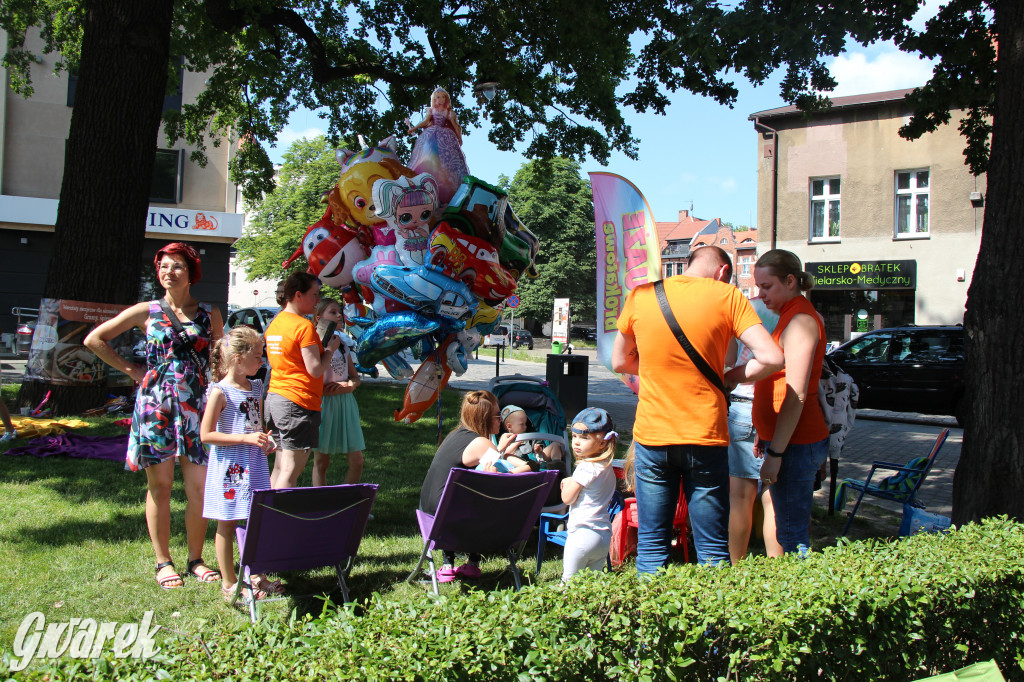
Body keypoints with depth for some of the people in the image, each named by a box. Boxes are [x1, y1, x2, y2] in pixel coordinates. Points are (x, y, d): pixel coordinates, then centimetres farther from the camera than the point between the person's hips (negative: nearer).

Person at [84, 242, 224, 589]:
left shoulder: (210, 314, 8)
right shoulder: (147, 312, 4)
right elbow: (94, 339, 9)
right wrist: (131, 369, 4)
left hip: (196, 406, 1)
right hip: (155, 404, -1)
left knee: (199, 487, 0)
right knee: (160, 486, 4)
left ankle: (196, 558, 15)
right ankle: (163, 562, 15)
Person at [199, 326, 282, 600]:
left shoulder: (256, 388, 9)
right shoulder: (220, 392, -12)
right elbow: (206, 434, -16)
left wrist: (265, 441, 2)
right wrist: (246, 438, -20)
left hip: (255, 465, 7)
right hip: (229, 467, -7)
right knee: (227, 524, 4)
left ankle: (255, 576, 24)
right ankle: (229, 583, 13)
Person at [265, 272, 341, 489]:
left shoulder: (274, 324, 14)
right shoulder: (304, 326, -13)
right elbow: (315, 370, -16)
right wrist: (331, 348, 0)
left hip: (275, 398, 9)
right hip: (299, 402, -9)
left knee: (279, 468, 12)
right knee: (291, 471, -7)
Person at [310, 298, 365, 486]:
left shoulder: (343, 344, 13)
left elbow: (355, 377, 18)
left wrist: (350, 385, -5)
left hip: (345, 403, 6)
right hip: (323, 404, -6)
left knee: (356, 461, 3)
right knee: (321, 462, 3)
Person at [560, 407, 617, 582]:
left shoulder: (586, 468, -16)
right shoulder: (607, 467, 12)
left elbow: (567, 498, -12)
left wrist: (568, 483, 6)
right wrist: (573, 484, 11)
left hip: (582, 533, -9)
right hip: (604, 534, 9)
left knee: (569, 581, -1)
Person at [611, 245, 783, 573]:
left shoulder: (641, 296, 4)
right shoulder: (728, 296, -3)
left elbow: (620, 362, 14)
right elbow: (772, 358, -11)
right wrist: (730, 377, 4)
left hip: (652, 436, 2)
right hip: (705, 437, -2)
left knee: (651, 547, 10)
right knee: (713, 551, 7)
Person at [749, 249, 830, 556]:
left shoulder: (800, 320, -14)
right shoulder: (791, 316, 17)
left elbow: (796, 395, -20)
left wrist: (775, 453, -21)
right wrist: (766, 436, 23)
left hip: (796, 446, -10)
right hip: (788, 440, 10)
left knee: (792, 537, -8)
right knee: (792, 532, 13)